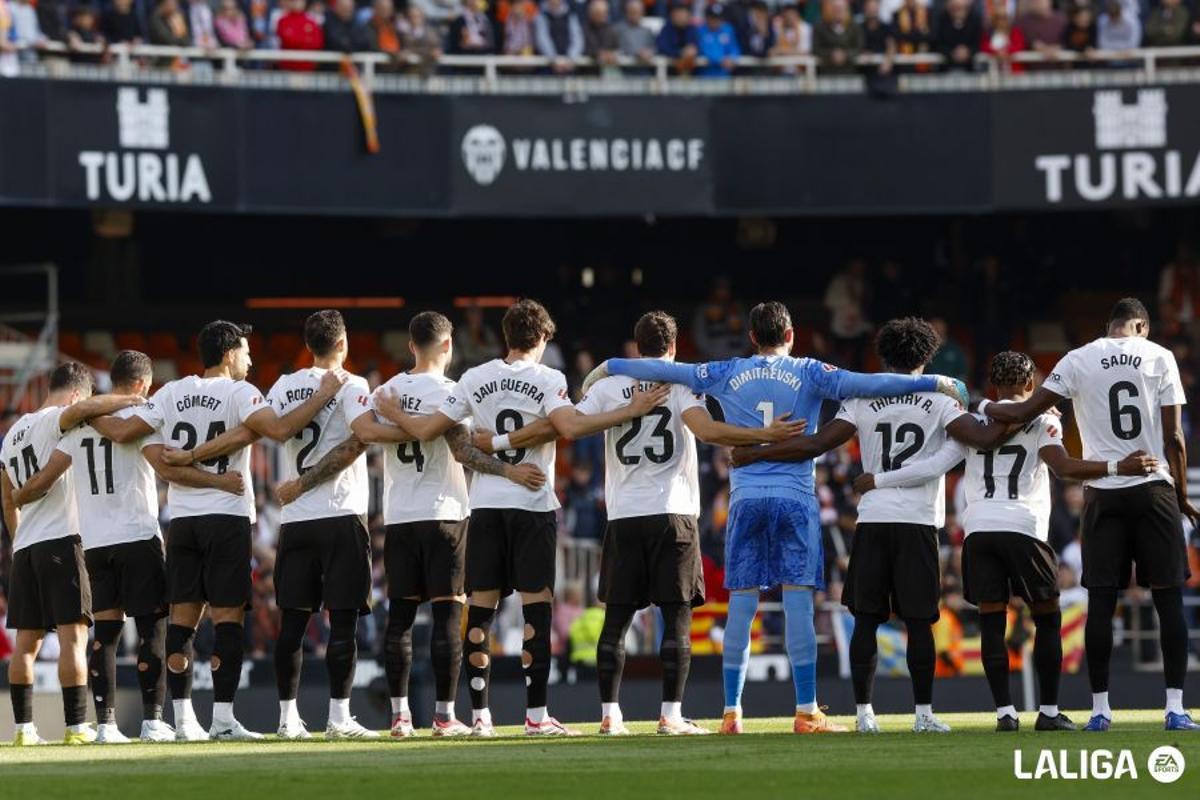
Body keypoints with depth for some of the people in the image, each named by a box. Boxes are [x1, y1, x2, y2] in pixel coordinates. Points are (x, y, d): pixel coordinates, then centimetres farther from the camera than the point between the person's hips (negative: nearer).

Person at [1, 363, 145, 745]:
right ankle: (77, 727, -14)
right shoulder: (56, 421, -6)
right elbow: (81, 409, -31)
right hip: (61, 541, -8)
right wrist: (133, 400, -22)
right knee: (73, 636, -9)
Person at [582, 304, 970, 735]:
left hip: (746, 500, 2)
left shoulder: (727, 374, 9)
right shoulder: (809, 374, 3)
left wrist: (608, 368, 28)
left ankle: (731, 712, 3)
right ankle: (806, 712, -8)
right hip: (795, 499, -2)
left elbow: (663, 369, 15)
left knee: (741, 604, 3)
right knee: (798, 602, -5)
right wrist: (935, 383, -3)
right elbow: (867, 384, -6)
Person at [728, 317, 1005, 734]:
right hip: (918, 523, -1)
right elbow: (984, 438, -9)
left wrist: (753, 453, 5)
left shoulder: (863, 400, 4)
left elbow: (816, 444, -2)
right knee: (919, 621, 1)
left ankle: (864, 712, 3)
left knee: (866, 619, 5)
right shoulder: (939, 400, 1)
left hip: (872, 520, 1)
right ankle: (923, 713, -1)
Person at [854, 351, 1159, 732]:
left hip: (979, 529, 3)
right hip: (1023, 528, -3)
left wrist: (878, 481, 18)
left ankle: (1004, 711, -2)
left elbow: (934, 465, 8)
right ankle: (1049, 711, 8)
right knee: (1047, 618, 10)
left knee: (992, 623, 5)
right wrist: (1118, 468, -17)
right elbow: (1063, 467, -12)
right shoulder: (1041, 421, 4)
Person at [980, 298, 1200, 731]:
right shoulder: (1160, 358, 1)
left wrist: (983, 407, 21)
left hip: (1104, 493, 1)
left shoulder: (1078, 361, 2)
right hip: (1154, 489, -1)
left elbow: (1026, 411, 1)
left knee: (1101, 600, 3)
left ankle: (1100, 708, 2)